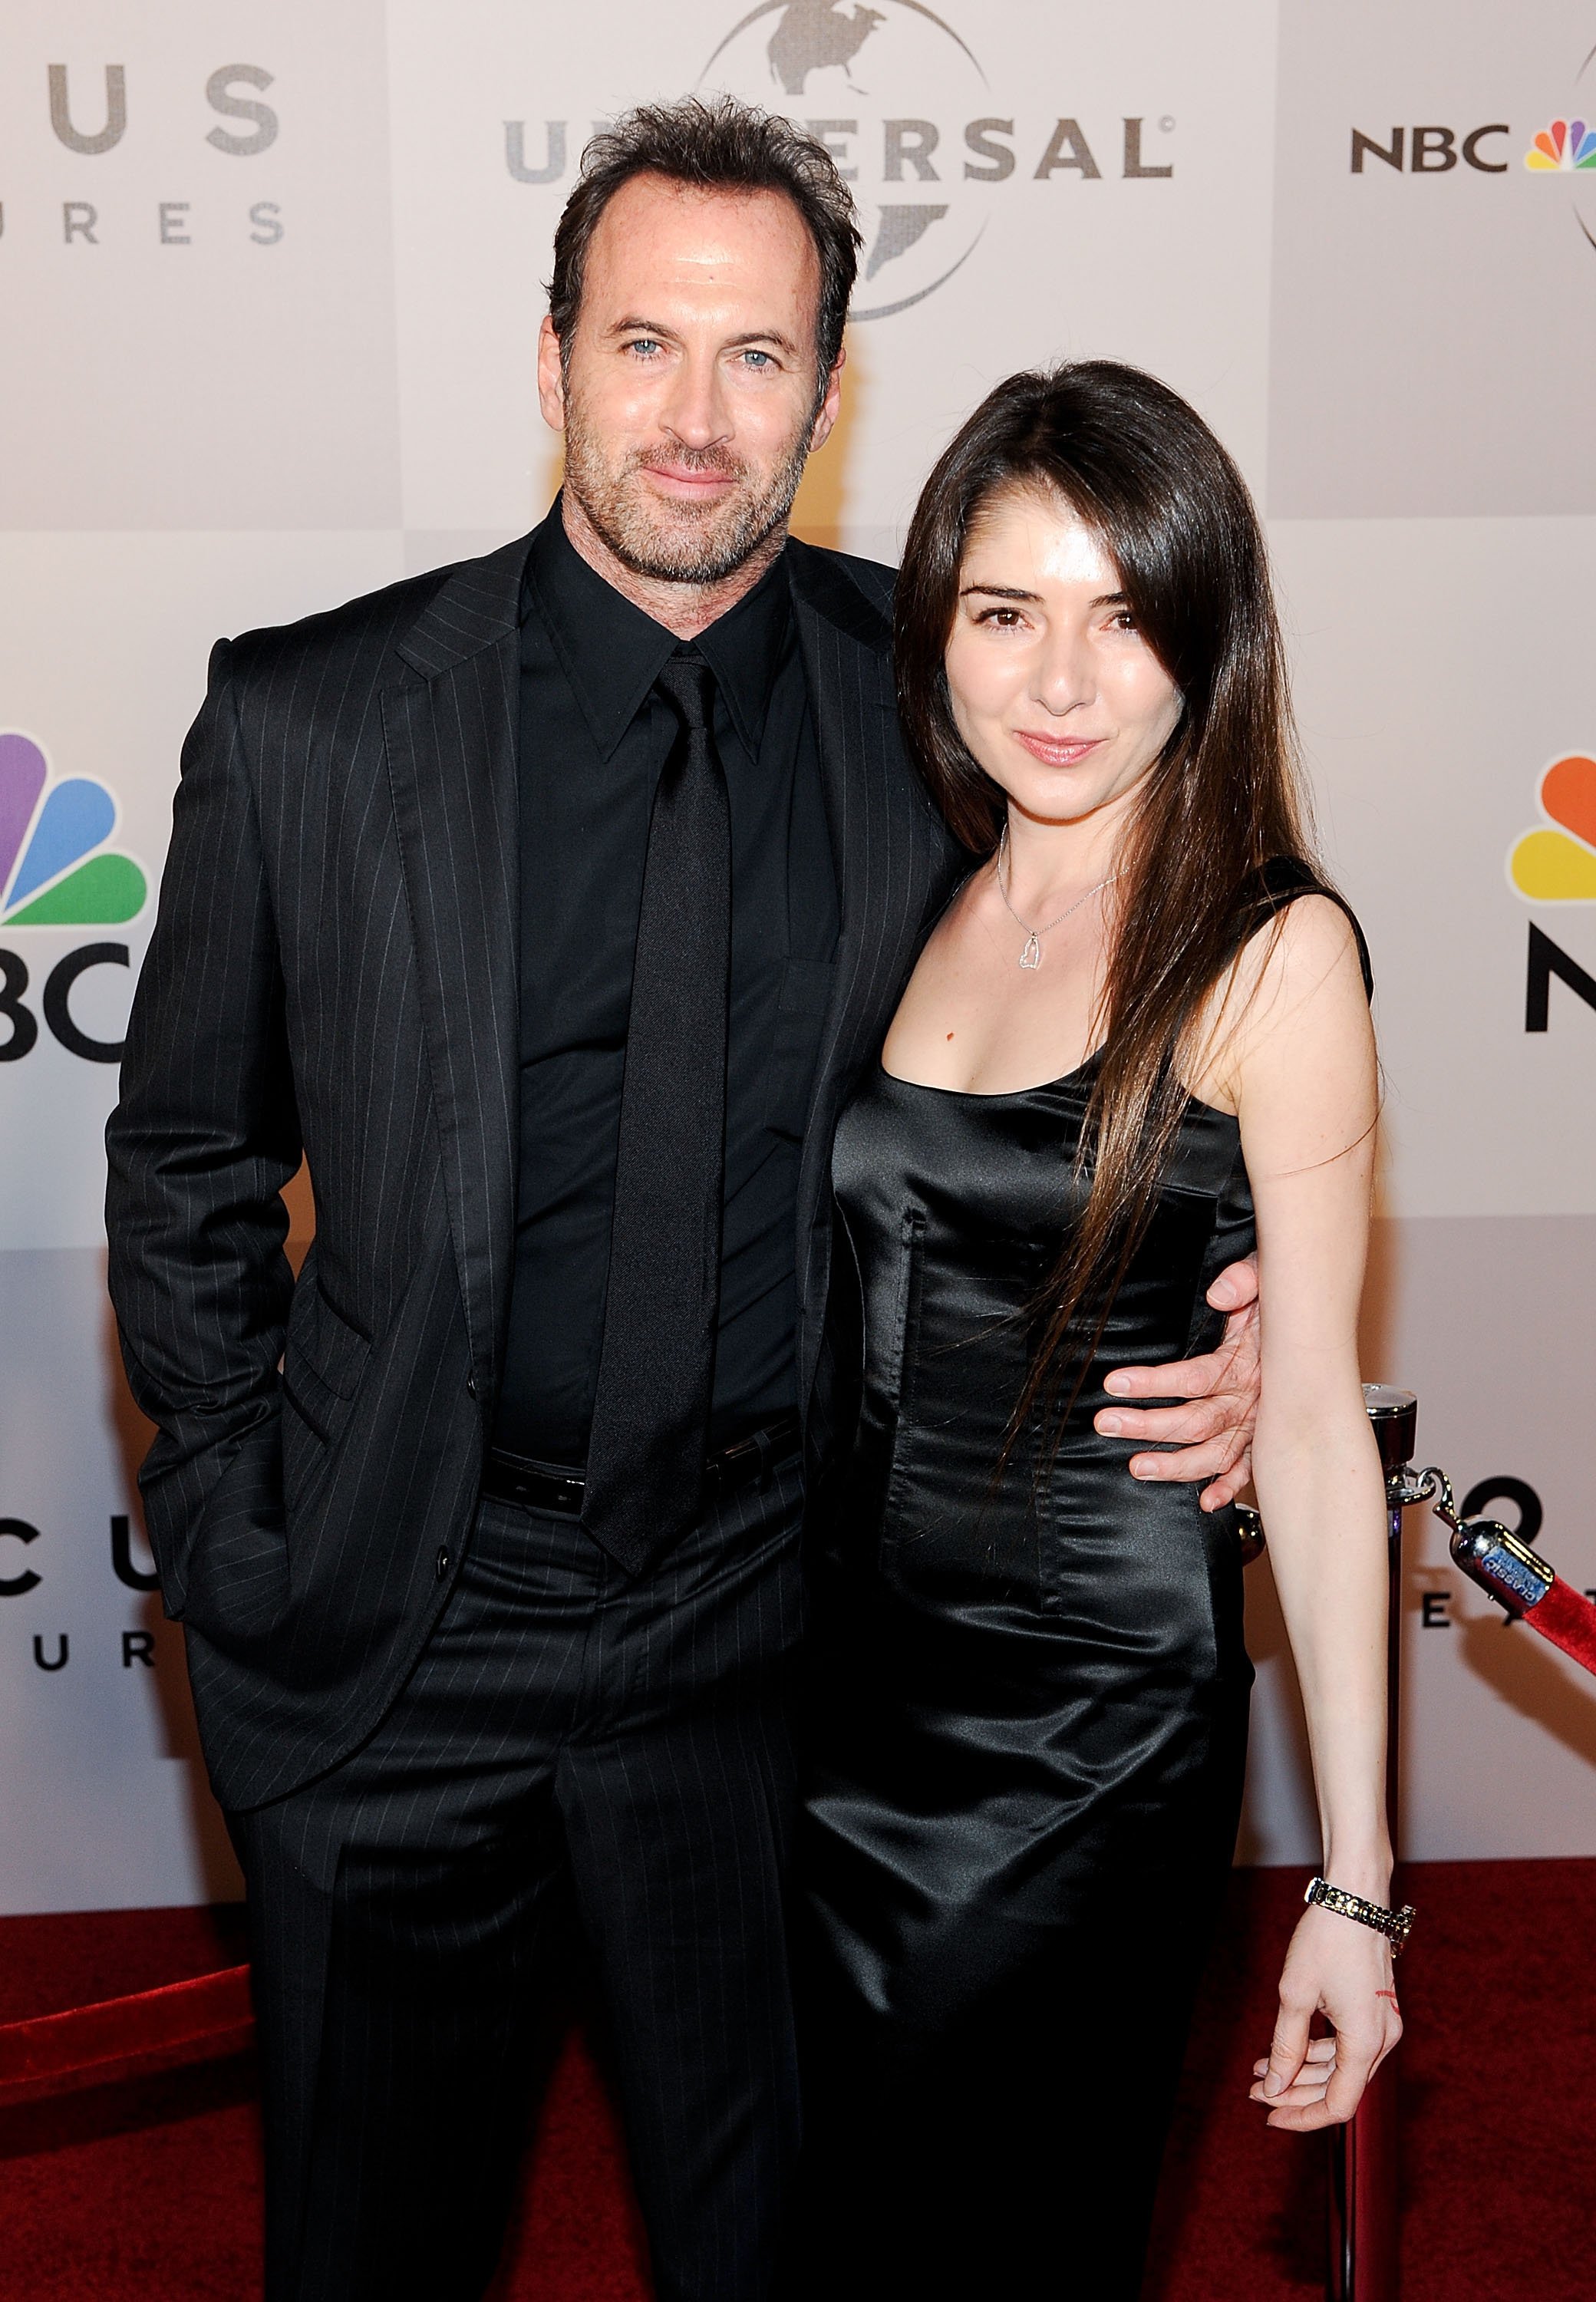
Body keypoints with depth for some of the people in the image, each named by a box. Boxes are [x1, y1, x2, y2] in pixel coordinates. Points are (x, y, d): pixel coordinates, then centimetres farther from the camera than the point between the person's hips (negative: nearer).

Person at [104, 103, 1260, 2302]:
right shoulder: (313, 722, -9)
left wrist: (1225, 1327, -10)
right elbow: (188, 1161, 2)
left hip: (775, 1621, 1)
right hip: (403, 1622, 0)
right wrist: (245, 1546, -1)